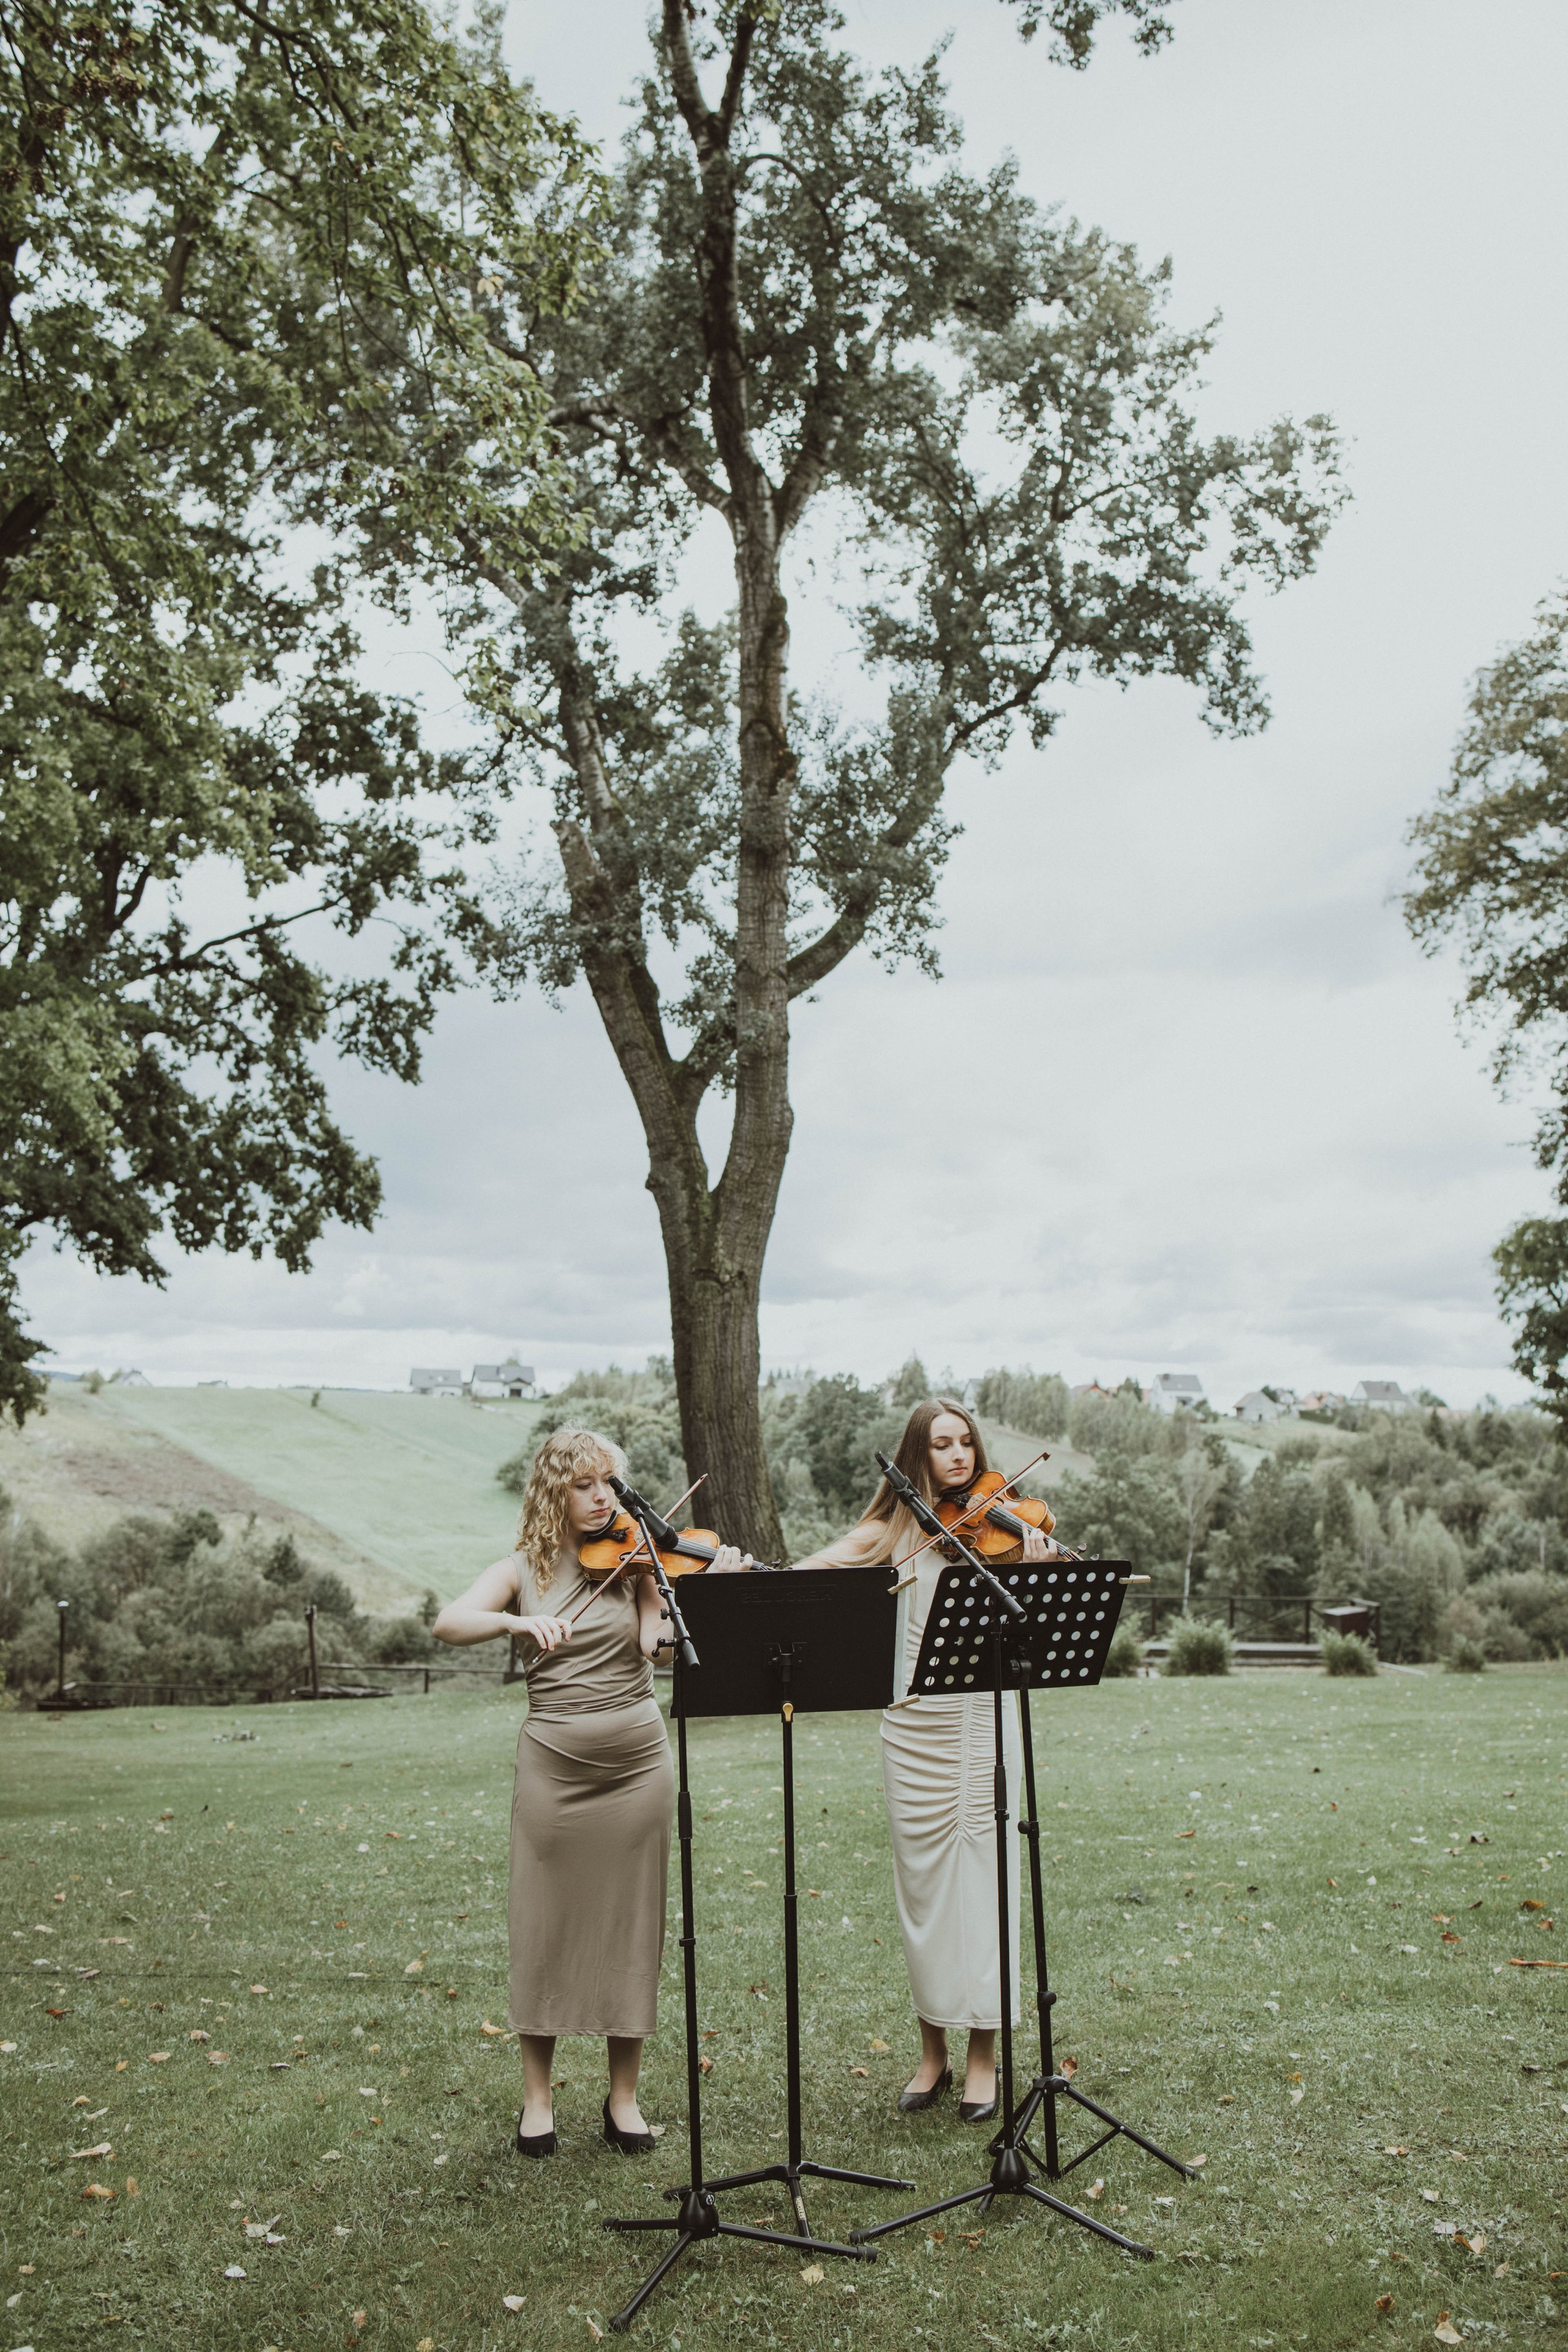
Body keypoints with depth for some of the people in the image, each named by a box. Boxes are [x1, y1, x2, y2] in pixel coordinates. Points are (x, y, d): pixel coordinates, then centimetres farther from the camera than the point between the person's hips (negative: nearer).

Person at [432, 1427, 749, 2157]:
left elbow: (654, 1640, -14)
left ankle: (624, 2099, 22)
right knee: (545, 1926, 6)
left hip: (636, 1762, 1)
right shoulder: (524, 1569, 2)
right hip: (554, 1763, 0)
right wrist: (520, 1620, -30)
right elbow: (449, 1623, -14)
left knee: (630, 1925, 8)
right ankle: (537, 2098, 24)